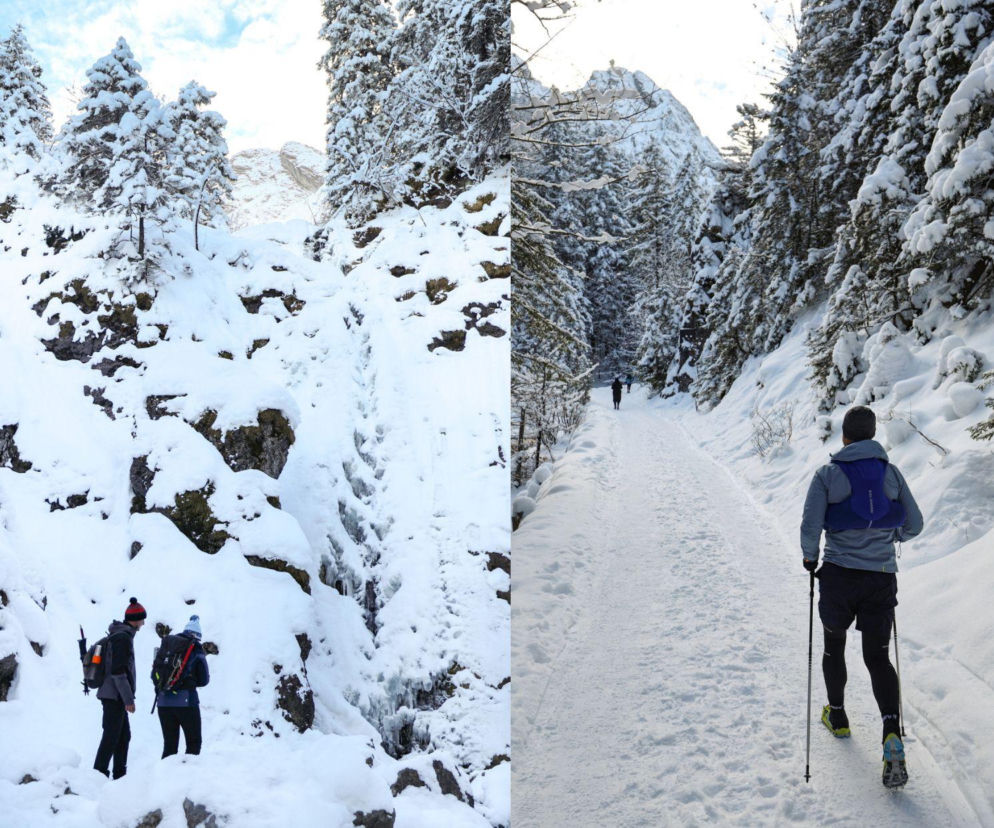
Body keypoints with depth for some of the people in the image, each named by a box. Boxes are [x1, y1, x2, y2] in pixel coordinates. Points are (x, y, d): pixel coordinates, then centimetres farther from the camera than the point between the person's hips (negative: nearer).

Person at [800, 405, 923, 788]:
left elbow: (810, 528, -13)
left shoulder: (827, 475, -8)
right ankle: (892, 734, -12)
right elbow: (913, 524, 6)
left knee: (834, 644, 22)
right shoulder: (891, 473, 1)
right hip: (882, 578, 2)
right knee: (878, 657, 8)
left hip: (838, 575, -2)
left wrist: (810, 557, 7)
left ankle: (837, 716, 37)